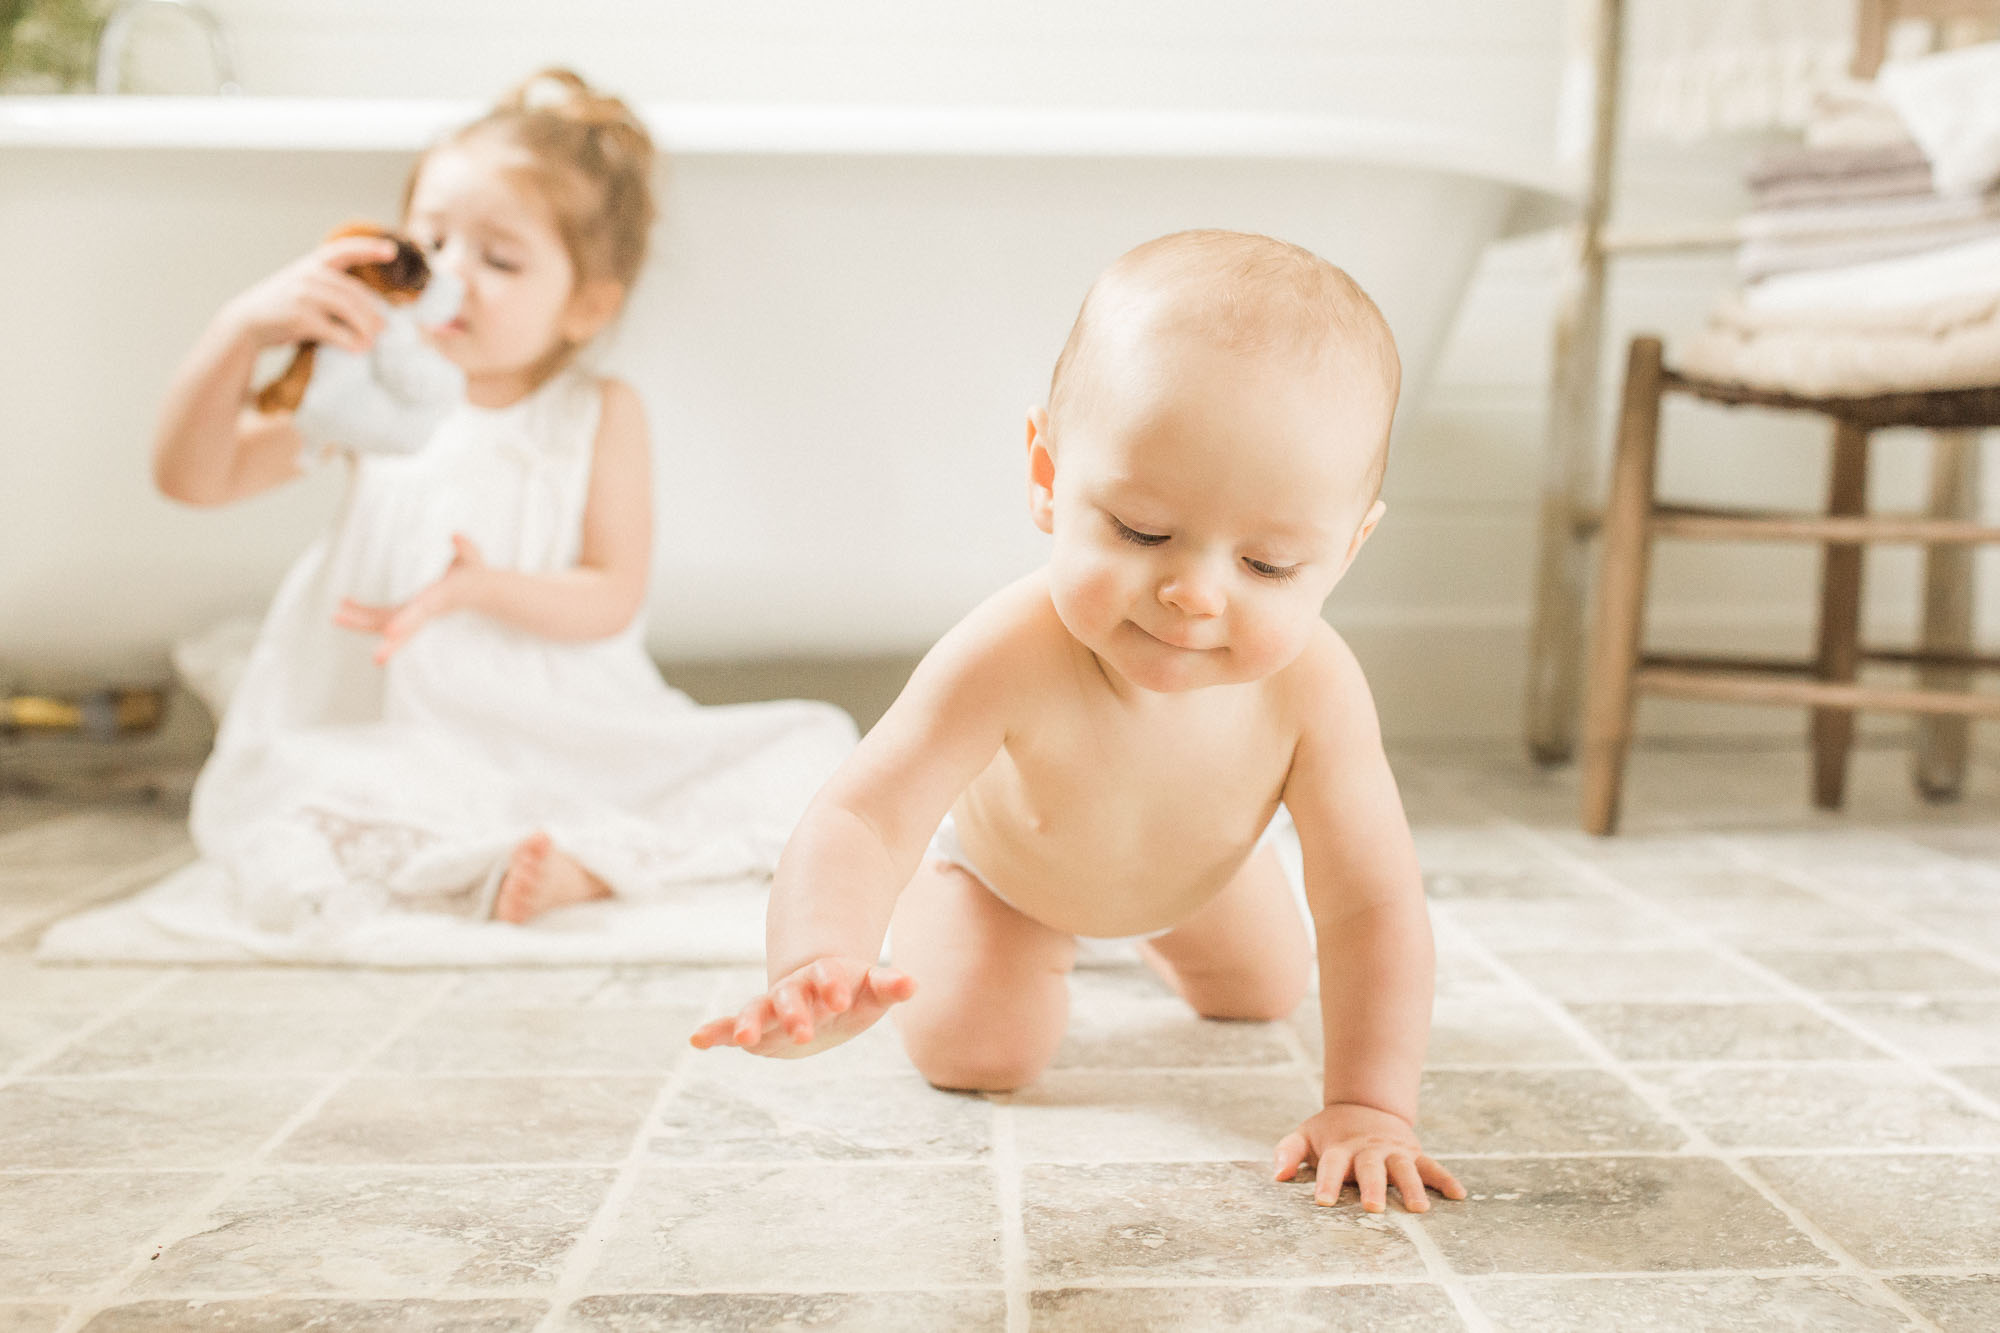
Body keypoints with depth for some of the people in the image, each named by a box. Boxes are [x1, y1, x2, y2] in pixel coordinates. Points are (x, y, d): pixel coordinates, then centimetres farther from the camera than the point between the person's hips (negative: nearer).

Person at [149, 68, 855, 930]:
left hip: (584, 740, 1)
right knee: (260, 785, -32)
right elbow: (192, 477, -3)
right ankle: (494, 864, -32)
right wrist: (242, 332, -19)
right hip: (408, 747, 0)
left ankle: (594, 860, -32)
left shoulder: (601, 416, 1)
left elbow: (611, 601, -6)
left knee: (819, 738, -17)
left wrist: (482, 588, -25)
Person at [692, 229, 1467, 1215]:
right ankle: (1043, 935, 22)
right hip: (998, 856, -3)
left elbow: (1371, 906, -34)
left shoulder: (1309, 686, -41)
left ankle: (1149, 930, 55)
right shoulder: (1009, 658, -49)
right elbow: (860, 819, -54)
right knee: (976, 1052, -12)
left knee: (1263, 995, 23)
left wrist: (1370, 1106, -38)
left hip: (1199, 869, 3)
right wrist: (817, 965, -74)